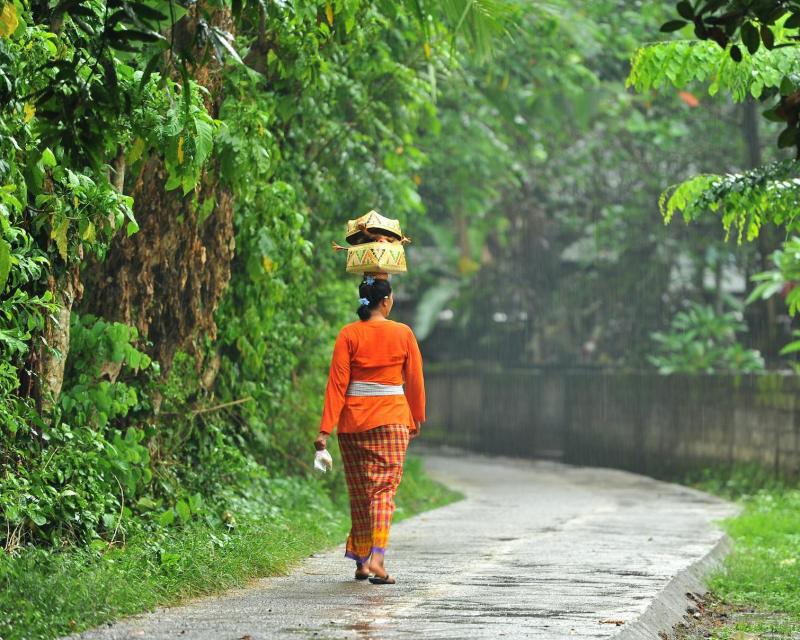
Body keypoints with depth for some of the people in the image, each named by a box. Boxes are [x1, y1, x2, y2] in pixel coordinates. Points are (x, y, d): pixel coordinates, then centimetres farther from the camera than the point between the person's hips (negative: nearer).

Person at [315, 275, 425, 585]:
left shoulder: (348, 334, -2)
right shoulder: (403, 334, -2)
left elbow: (337, 383, -6)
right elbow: (415, 381, 4)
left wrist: (326, 428, -6)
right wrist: (417, 418, 19)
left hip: (353, 420, 2)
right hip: (391, 420, -1)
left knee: (359, 491, 13)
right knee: (384, 489, -2)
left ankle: (360, 561, 19)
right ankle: (376, 557, -21)